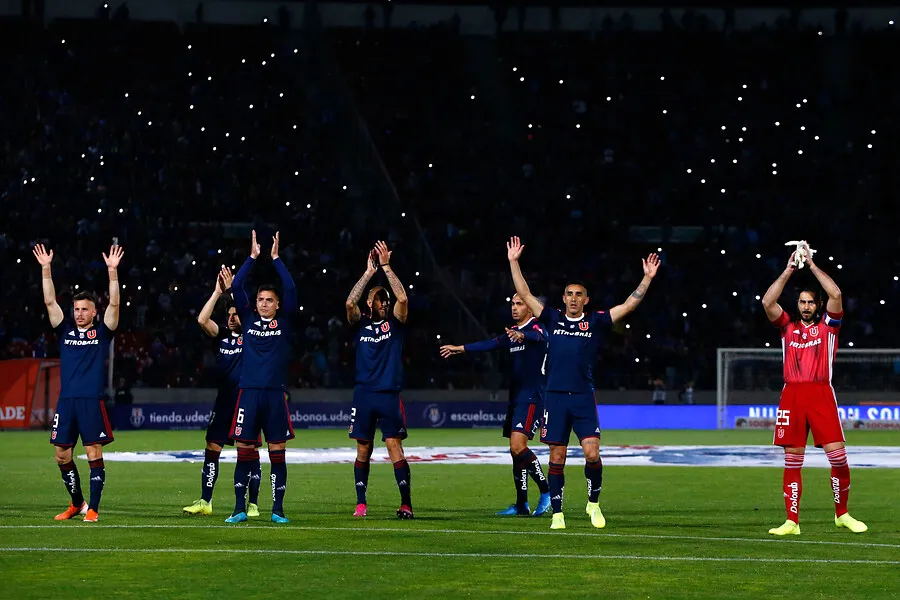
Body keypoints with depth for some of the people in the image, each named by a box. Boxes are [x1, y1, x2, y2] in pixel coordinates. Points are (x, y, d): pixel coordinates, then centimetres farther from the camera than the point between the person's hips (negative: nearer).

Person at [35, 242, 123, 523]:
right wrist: (45, 269, -2)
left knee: (94, 454, -5)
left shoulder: (101, 332, 6)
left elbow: (114, 304, -6)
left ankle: (93, 508, -1)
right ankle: (77, 504, 22)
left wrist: (112, 271, -16)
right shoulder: (65, 331, 13)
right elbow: (50, 301, 7)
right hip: (66, 401, 4)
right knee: (62, 455, 5)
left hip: (92, 401, -4)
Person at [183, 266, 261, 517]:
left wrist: (233, 289, -16)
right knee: (212, 450, 1)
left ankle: (253, 505, 6)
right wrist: (218, 292, -8)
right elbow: (202, 320, -5)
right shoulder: (224, 335, 9)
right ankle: (205, 502, 5)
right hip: (224, 402, 4)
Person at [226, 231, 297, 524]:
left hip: (275, 394, 0)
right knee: (244, 452, 0)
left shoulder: (284, 323, 8)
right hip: (249, 392, 0)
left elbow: (291, 290, -3)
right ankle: (240, 509, 4)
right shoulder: (248, 320, 10)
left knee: (277, 453, 1)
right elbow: (236, 287, 2)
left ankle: (278, 510, 6)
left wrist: (276, 258, -3)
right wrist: (252, 257, -2)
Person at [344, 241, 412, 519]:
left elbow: (402, 298, -10)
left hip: (389, 394, -2)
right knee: (363, 450, 5)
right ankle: (361, 503, 11)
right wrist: (369, 272, -10)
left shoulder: (395, 322, 7)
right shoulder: (360, 324, 9)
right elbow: (350, 302, -10)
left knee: (395, 447, -8)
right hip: (364, 393, 2)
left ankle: (406, 503, -9)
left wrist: (386, 267, -10)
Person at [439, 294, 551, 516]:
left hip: (532, 398, -9)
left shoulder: (536, 326, -9)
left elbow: (537, 336, -32)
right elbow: (491, 344, 26)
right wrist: (460, 348, 28)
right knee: (516, 451, 8)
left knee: (518, 446, -20)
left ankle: (546, 492, -11)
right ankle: (521, 505, 12)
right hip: (516, 398, 9)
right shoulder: (513, 332, 16)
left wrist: (521, 335, -54)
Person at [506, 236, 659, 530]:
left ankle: (594, 503, 12)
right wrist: (514, 262, 4)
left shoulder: (596, 323, 7)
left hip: (584, 398, -1)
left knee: (592, 454, -11)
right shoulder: (553, 320, 9)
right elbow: (525, 294, 8)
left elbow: (629, 304, 4)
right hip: (555, 396, 1)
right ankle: (557, 513, 9)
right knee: (557, 458, 2)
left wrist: (647, 278, -3)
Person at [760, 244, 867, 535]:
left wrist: (812, 265, 0)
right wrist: (788, 271, 1)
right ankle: (792, 521, 3)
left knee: (837, 455, -7)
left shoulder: (828, 325, 10)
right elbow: (767, 302, 1)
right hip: (792, 394, 2)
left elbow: (836, 294, -5)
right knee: (792, 459, 1)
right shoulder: (788, 326, 14)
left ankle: (842, 514, 9)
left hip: (821, 393, -2)